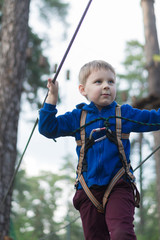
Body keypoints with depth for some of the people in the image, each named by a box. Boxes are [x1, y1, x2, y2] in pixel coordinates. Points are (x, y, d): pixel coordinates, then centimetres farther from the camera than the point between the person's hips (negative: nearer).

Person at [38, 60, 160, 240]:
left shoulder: (125, 114, 9)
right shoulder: (77, 118, 9)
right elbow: (48, 128, 5)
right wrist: (52, 97, -2)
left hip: (119, 187, -2)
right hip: (89, 190, 2)